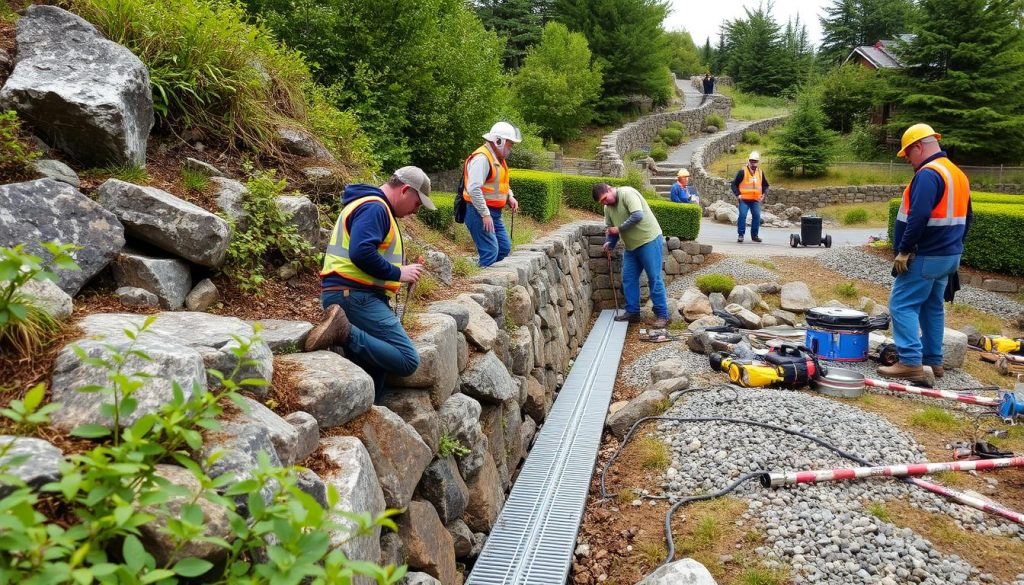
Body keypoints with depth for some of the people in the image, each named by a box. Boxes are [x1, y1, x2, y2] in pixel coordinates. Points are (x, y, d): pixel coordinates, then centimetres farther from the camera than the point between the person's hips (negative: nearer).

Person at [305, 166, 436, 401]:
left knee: (371, 372, 9)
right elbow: (361, 253, -25)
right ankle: (345, 332, -25)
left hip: (348, 296, 11)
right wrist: (398, 273, -13)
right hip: (355, 296, -11)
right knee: (408, 361, -18)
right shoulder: (374, 207, -11)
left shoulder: (372, 206, 24)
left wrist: (401, 271, 15)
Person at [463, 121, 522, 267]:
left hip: (494, 213, 10)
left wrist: (510, 197, 8)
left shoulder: (498, 159, 15)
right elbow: (474, 189, -26)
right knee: (490, 252, -14)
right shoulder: (482, 158, -18)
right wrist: (485, 214, -24)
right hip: (480, 213, -10)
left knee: (504, 248, 12)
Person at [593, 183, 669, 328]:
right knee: (628, 279, 9)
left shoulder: (627, 193, -17)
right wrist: (609, 243, -5)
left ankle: (662, 315, 1)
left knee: (654, 278, -5)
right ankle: (632, 312, 19)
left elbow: (637, 216, -28)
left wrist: (619, 228, -20)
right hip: (631, 246, 8)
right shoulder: (608, 208, 8)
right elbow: (611, 229, 15)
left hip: (649, 240, -8)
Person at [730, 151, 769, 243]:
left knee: (757, 216, 0)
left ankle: (754, 235, 13)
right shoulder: (742, 171, -2)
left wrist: (764, 194, 5)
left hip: (756, 200, 4)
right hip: (744, 199, -4)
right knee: (742, 215, -14)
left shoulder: (760, 173, 12)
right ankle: (740, 235, -5)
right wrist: (738, 194, -11)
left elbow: (765, 185, 22)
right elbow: (734, 184, 0)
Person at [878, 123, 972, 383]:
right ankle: (933, 361, 22)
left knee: (902, 305, -6)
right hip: (949, 255, 10)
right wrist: (955, 245, 24)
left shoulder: (928, 173, -17)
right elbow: (966, 217, 21)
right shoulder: (958, 174, 16)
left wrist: (904, 250, -21)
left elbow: (919, 216, -27)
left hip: (925, 257, -10)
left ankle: (911, 363, -10)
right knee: (932, 306, 16)